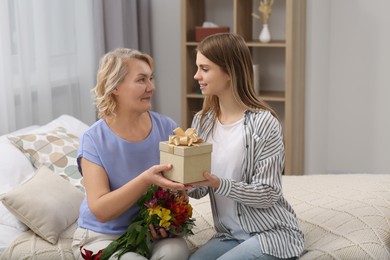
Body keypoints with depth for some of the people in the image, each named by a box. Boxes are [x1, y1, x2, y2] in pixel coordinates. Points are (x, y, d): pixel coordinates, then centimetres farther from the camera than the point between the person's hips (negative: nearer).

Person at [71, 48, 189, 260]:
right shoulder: (94, 139, -13)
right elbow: (100, 210, -19)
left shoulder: (166, 128, -5)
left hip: (152, 231, 2)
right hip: (103, 236, -2)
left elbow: (179, 182, 2)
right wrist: (146, 180, -33)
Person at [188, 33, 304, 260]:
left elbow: (268, 194, -16)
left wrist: (219, 184, -29)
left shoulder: (263, 122, -17)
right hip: (230, 235, 5)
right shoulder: (202, 121, 2)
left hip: (272, 234, -5)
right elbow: (200, 190, 4)